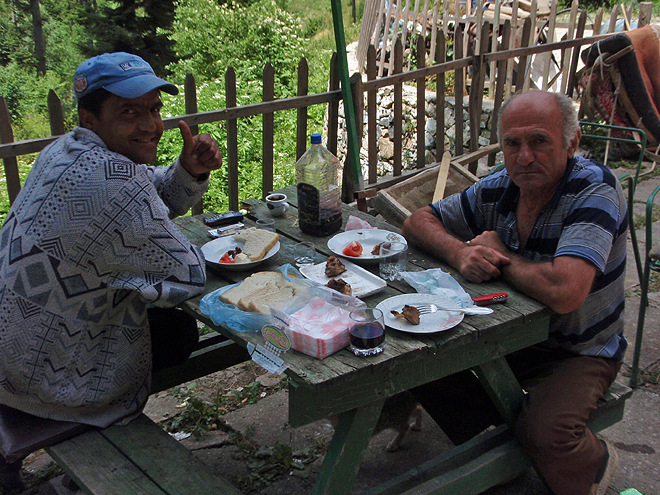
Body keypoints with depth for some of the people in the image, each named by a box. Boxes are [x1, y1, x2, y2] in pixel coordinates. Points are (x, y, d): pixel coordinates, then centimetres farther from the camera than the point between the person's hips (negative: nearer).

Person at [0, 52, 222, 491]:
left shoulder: (68, 150, 3)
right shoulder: (112, 177, -30)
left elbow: (154, 204, 14)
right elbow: (189, 277, -23)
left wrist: (190, 170, -8)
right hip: (55, 380, -9)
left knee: (173, 323, 27)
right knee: (180, 331, 12)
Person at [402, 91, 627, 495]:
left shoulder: (596, 189, -24)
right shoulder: (497, 189, -6)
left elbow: (563, 291, -39)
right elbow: (419, 222, 2)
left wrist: (499, 256, -19)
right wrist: (460, 252, -21)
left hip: (579, 351, -5)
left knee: (544, 433, -30)